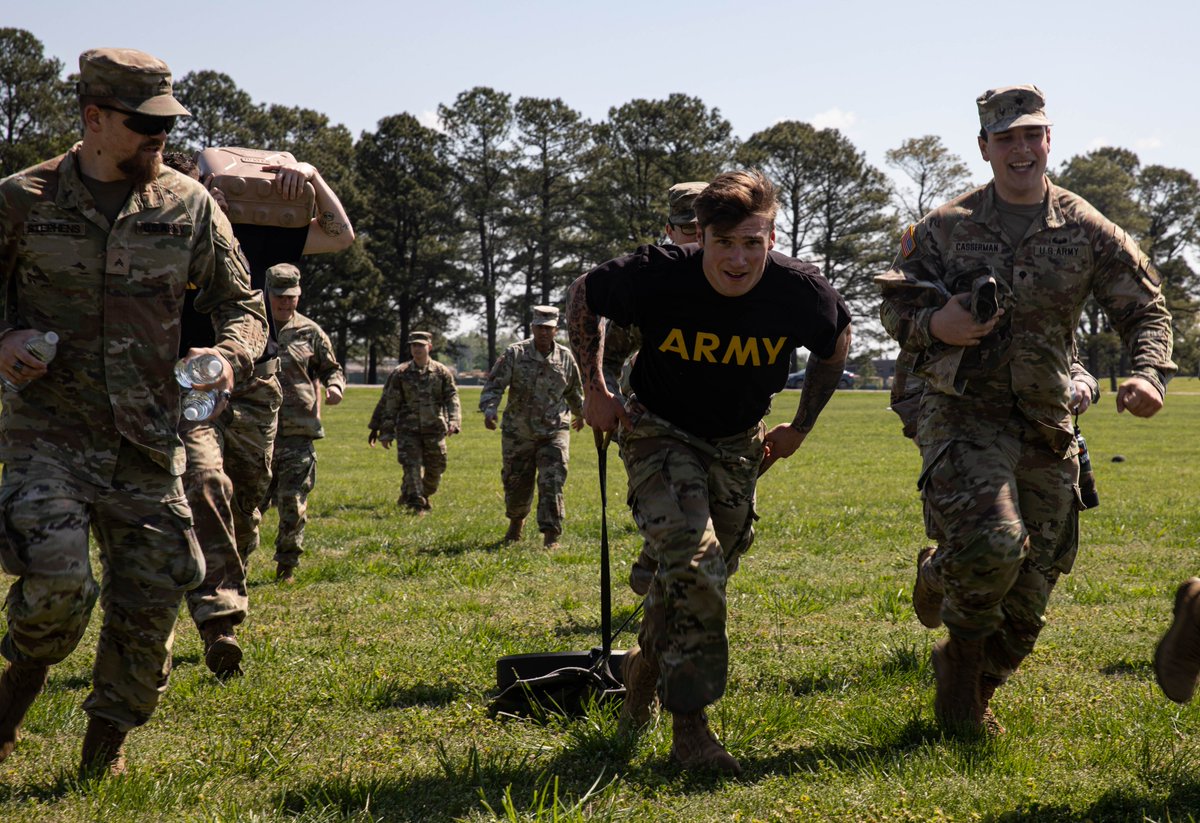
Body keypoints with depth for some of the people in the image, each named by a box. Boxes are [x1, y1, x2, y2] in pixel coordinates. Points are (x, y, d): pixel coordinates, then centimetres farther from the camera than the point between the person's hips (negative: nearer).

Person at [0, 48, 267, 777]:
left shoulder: (189, 206, 2)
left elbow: (244, 306, 9)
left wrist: (230, 356, -12)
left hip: (146, 443, 3)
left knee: (149, 606, 4)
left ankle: (107, 749, 26)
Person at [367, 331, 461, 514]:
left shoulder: (442, 372, 3)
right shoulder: (400, 373, 2)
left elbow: (452, 398, -2)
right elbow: (388, 404, 3)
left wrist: (454, 421, -20)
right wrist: (385, 431, 0)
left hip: (434, 430, 1)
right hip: (408, 430, -1)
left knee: (435, 469, 9)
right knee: (412, 467, -12)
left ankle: (424, 496, 33)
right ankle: (416, 505, -10)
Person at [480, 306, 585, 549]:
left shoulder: (565, 357, 2)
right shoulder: (515, 354, -6)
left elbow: (574, 390, 21)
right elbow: (494, 384, -11)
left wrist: (580, 413, 35)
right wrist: (489, 408, -29)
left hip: (554, 432, 1)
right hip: (518, 433, 0)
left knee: (552, 484, -11)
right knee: (516, 484, 11)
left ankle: (551, 536, -8)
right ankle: (516, 522, 39)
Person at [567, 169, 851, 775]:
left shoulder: (801, 291, -21)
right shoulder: (659, 275, -27)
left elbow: (838, 339, 3)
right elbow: (583, 296, -6)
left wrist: (801, 426, 6)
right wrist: (594, 390, -7)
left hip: (737, 448, 4)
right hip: (659, 432, -3)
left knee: (696, 577, 12)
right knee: (695, 567, -22)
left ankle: (644, 667, 42)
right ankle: (690, 728, -14)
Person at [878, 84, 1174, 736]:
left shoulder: (1086, 231, 4)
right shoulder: (945, 228, 3)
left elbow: (1145, 310, 7)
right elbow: (894, 305, 9)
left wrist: (1149, 372, -13)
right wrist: (933, 325, -14)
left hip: (1047, 429, 3)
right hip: (965, 414, -3)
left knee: (1030, 590, 6)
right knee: (993, 541, -28)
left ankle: (971, 697, 29)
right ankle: (962, 651, 2)